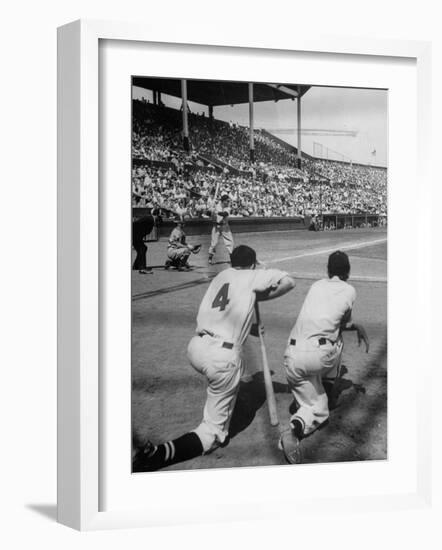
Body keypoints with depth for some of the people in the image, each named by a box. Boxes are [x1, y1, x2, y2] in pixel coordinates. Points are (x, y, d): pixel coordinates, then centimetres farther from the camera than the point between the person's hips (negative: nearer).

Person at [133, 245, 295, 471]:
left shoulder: (220, 276, 19)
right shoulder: (252, 277, 5)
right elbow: (288, 281, 2)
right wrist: (261, 297, 14)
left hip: (195, 347, 6)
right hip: (222, 357, -6)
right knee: (213, 432, 0)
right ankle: (156, 454, -22)